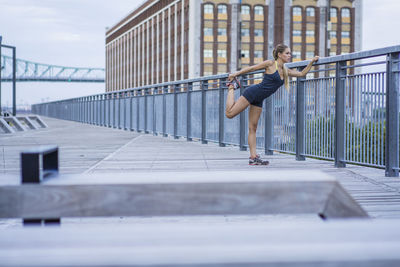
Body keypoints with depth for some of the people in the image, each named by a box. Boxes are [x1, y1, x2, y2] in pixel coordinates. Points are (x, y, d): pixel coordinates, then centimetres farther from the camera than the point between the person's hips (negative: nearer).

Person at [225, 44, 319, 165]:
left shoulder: (286, 71, 14)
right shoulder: (270, 64, -6)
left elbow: (302, 73, 20)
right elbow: (252, 68, -2)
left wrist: (312, 62, 10)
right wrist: (236, 74, 0)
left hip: (259, 100, 7)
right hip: (252, 93, -7)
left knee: (253, 128, 6)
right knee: (229, 113, -10)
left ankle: (253, 157, 3)